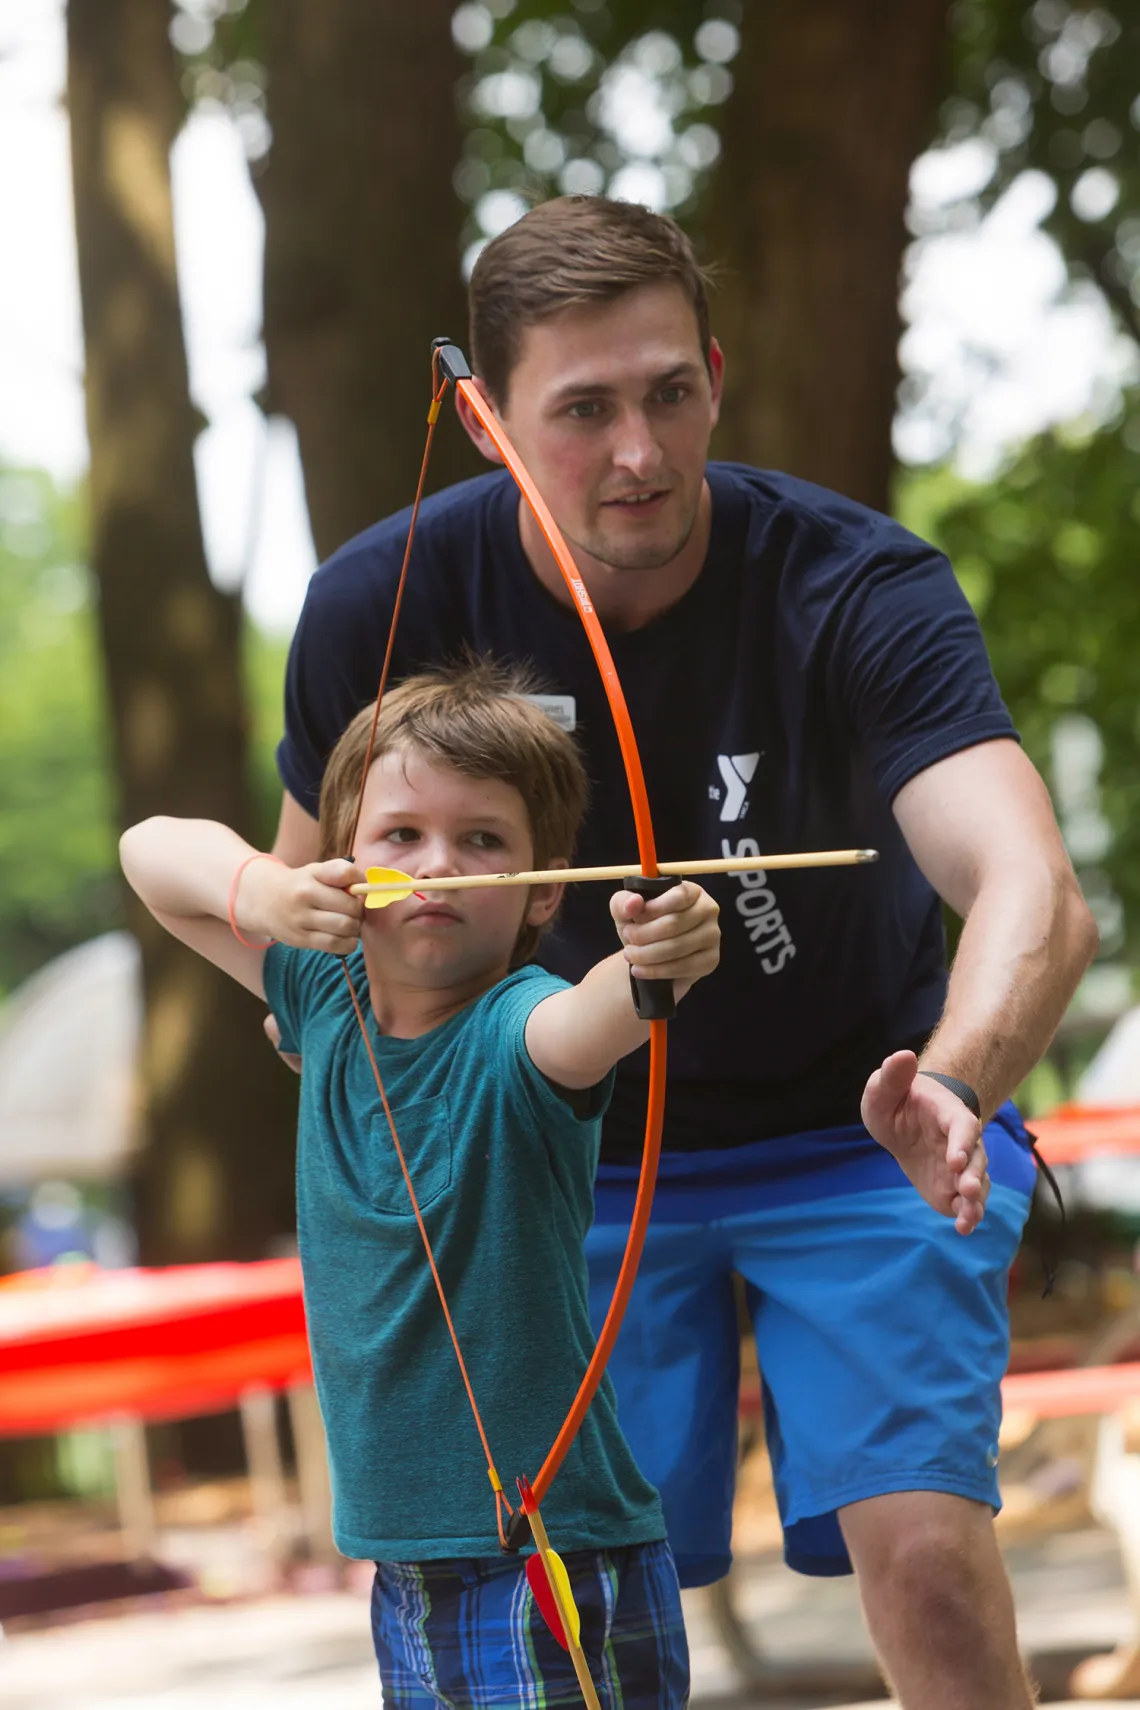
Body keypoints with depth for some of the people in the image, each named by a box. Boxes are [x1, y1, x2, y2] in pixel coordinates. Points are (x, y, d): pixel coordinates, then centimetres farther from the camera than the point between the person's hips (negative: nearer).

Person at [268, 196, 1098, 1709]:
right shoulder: (382, 608, -16)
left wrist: (957, 1079, -64)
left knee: (928, 1560, -18)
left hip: (857, 1134, -2)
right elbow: (311, 892, 4)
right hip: (577, 1158, 3)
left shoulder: (860, 591, -26)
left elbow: (1033, 889, -43)